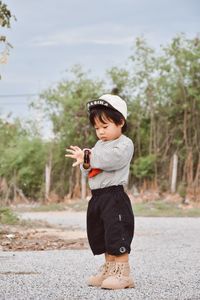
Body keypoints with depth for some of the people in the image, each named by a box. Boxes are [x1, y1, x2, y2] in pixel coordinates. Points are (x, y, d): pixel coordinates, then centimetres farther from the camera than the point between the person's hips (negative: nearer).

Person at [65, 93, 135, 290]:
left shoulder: (124, 144, -6)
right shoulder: (99, 145, 20)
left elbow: (111, 159, -25)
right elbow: (88, 170, 14)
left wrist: (88, 157, -28)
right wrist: (86, 164, -9)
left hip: (114, 195, -9)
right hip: (97, 196, 9)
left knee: (117, 234, -11)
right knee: (99, 235, 14)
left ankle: (123, 273, -8)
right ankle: (109, 269, 24)